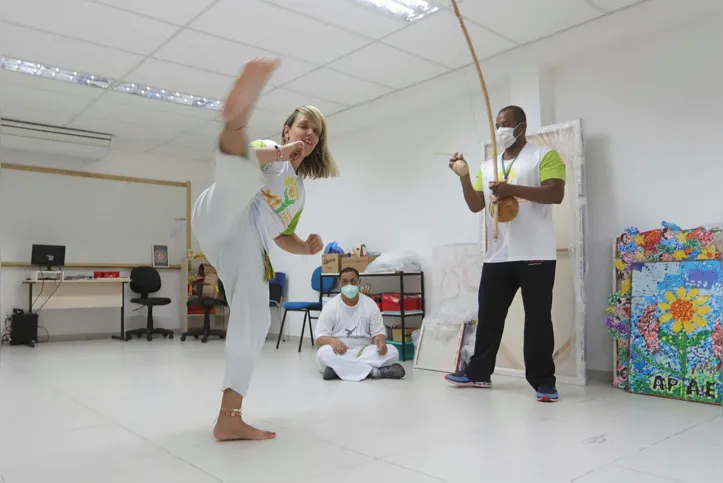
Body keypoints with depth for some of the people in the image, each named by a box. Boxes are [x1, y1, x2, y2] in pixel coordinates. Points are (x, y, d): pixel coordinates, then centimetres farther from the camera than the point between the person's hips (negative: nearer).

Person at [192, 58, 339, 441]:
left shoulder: (299, 191, 33)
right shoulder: (269, 151, 17)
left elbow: (282, 236, 33)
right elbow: (245, 158, -5)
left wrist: (307, 247, 13)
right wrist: (279, 153, -6)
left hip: (250, 249, 6)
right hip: (225, 221, -5)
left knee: (254, 323, -5)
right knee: (242, 177, -36)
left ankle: (229, 419, 1)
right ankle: (237, 115, -73)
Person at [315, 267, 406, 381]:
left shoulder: (370, 304, 2)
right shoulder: (330, 306, -3)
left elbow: (379, 332, 3)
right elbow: (320, 337, -7)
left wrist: (380, 340, -23)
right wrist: (332, 341, -32)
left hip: (365, 351, 2)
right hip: (340, 353, -2)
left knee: (392, 351, -25)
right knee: (323, 353, -35)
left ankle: (338, 368, -32)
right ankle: (374, 371, -34)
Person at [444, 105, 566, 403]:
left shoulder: (544, 156, 1)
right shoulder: (487, 167, 18)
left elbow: (555, 194, -12)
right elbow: (475, 205, 13)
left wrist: (513, 189, -21)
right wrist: (464, 177, -1)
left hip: (535, 255, -5)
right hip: (496, 255, 6)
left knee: (537, 319, 0)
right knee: (488, 316, 10)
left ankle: (543, 380, 9)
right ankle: (479, 372, 21)